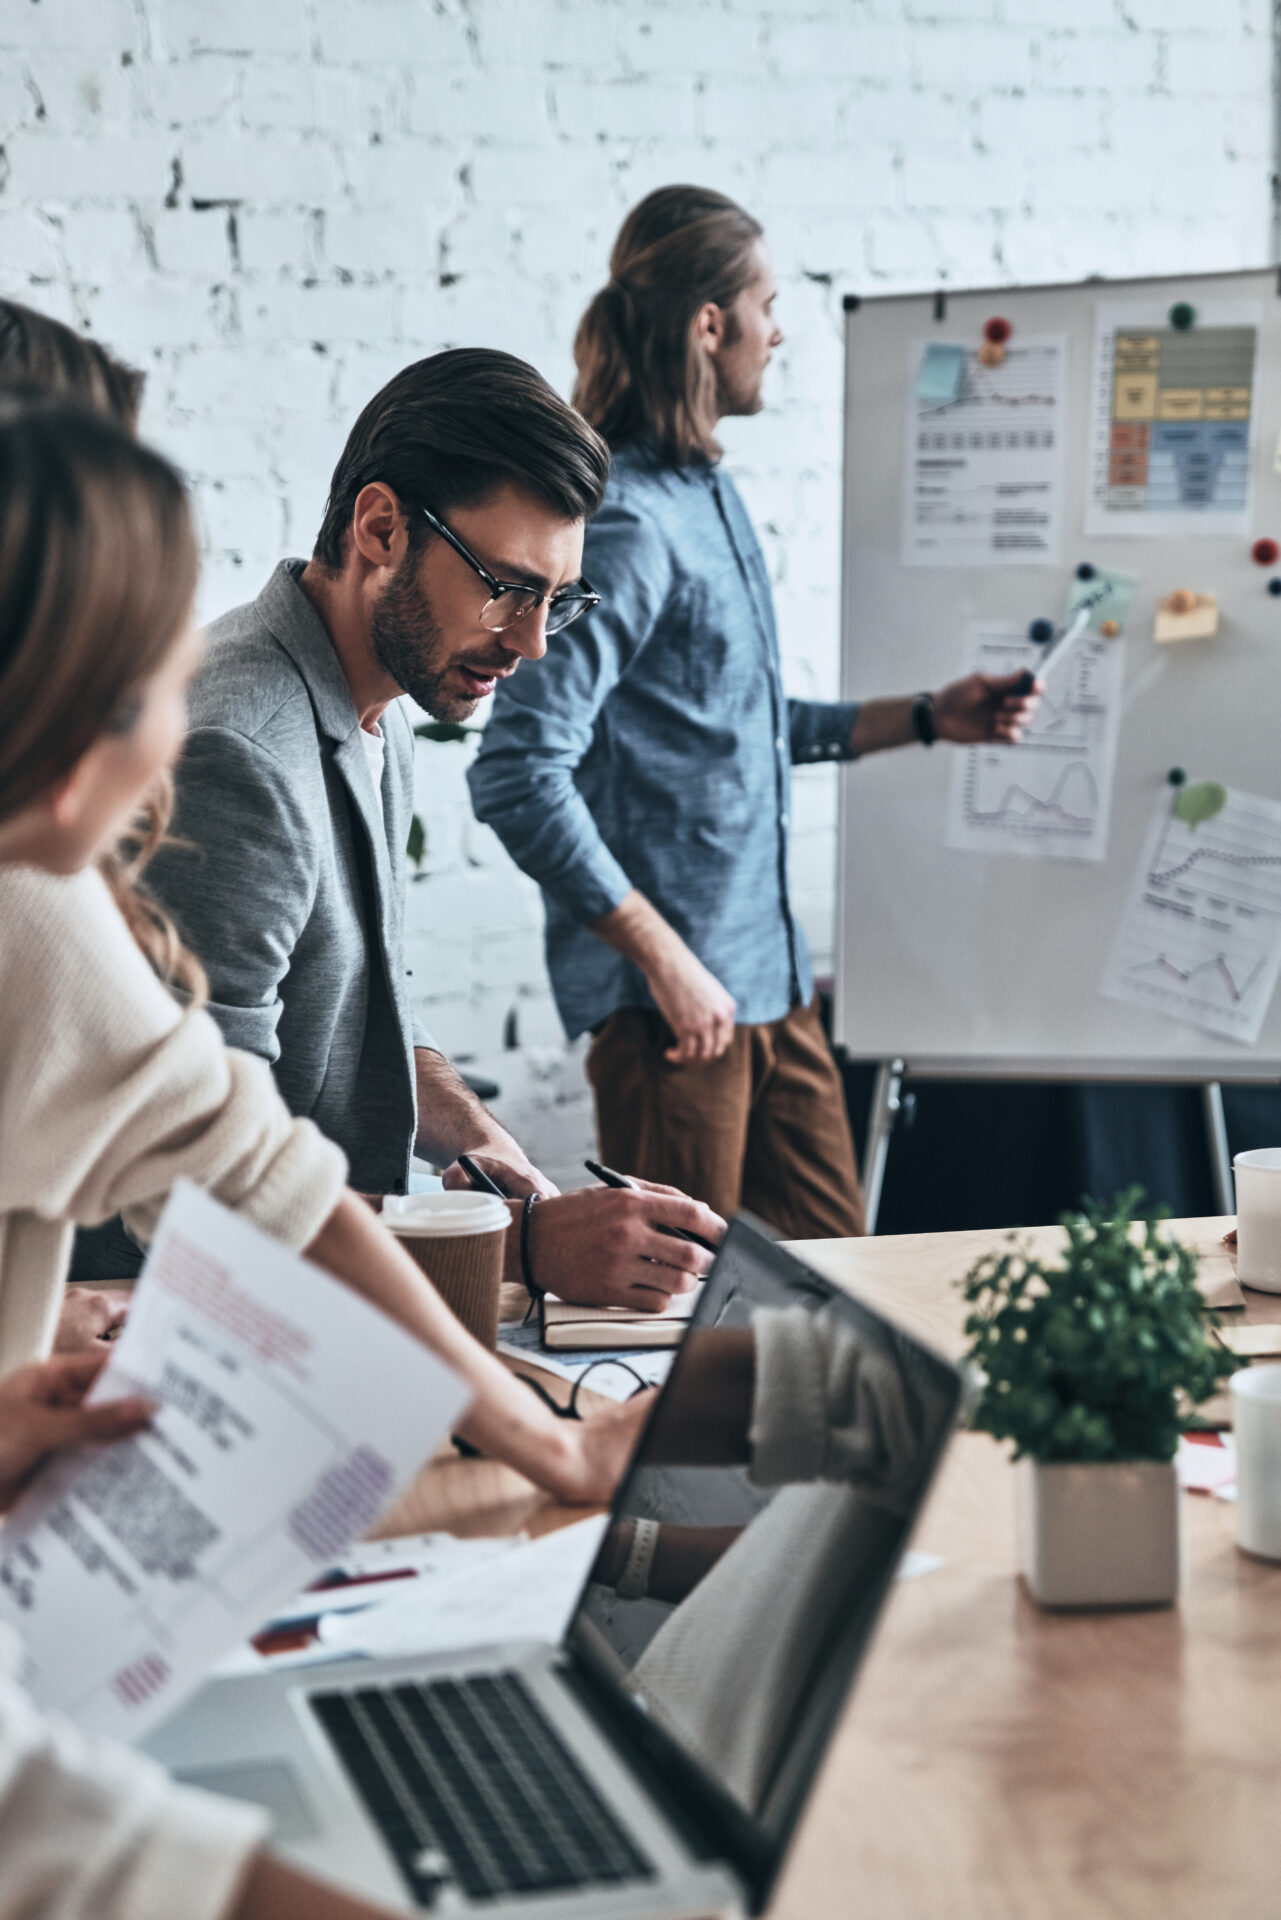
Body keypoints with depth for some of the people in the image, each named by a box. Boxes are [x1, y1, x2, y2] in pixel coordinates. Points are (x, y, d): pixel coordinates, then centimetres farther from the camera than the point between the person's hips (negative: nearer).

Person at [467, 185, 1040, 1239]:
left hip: (773, 976, 9)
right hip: (674, 997, -9)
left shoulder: (711, 495, 13)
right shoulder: (623, 522, -18)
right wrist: (665, 959, -22)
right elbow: (521, 776, -24)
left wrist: (929, 717, 21)